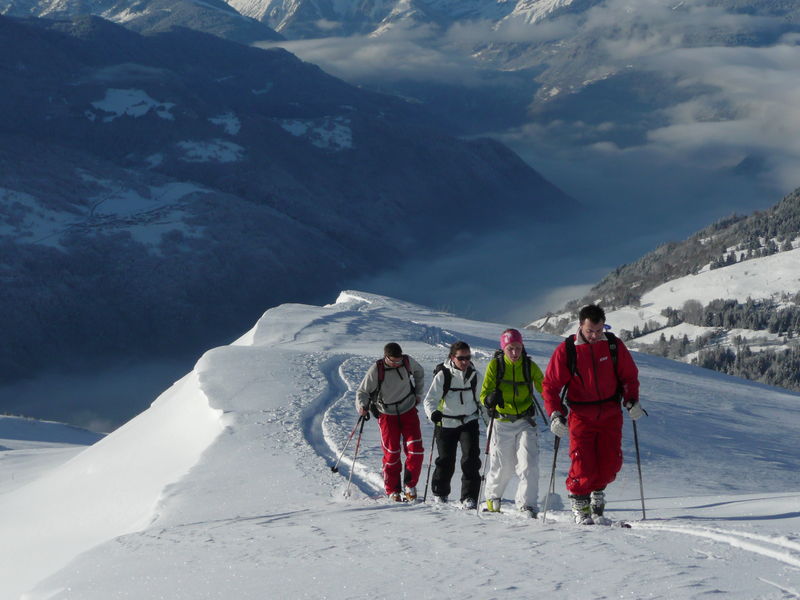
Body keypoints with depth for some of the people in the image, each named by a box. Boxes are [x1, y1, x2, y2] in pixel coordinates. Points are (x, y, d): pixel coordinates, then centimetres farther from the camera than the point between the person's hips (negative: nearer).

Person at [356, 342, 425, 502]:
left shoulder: (408, 362, -10)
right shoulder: (376, 370, -18)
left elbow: (419, 373, 14)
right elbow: (362, 391, -11)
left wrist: (417, 393, 13)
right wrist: (362, 406, -30)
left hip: (408, 411, 2)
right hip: (387, 415, -2)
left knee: (415, 450, -8)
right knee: (391, 453, -2)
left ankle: (410, 485, 10)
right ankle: (393, 491, 11)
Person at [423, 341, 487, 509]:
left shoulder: (473, 374, 3)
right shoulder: (443, 375, -11)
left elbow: (480, 399, 17)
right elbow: (430, 399, -17)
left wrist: (489, 419, 18)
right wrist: (433, 413, -37)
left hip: (469, 421, 3)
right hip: (446, 424, -2)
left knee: (471, 458, -13)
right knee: (446, 461, 4)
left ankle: (469, 497, -10)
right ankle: (440, 493, 28)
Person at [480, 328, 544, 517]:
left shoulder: (530, 366, -2)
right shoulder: (495, 365, -6)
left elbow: (544, 389, 6)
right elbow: (484, 393, -8)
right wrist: (490, 399, -32)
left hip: (525, 422, 1)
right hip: (502, 423, -1)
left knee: (529, 464, -14)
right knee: (502, 467, 7)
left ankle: (527, 505, -7)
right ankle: (492, 497, 36)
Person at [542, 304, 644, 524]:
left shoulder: (614, 345, 0)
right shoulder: (566, 350, -7)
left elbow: (629, 375, 10)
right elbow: (551, 384, -3)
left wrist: (632, 400, -5)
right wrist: (555, 414, -15)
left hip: (610, 414, 2)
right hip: (580, 415, -2)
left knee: (610, 464, -1)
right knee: (583, 466, -8)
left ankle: (598, 492, 26)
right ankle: (580, 506, 12)